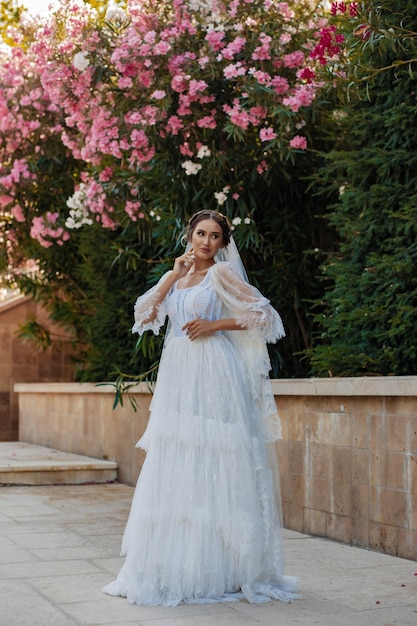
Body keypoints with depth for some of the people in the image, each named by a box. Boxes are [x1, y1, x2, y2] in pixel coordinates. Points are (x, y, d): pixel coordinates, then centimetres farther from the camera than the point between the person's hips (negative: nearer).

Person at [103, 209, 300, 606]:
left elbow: (263, 314, -3)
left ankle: (218, 569, -1)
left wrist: (215, 325, -10)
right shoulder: (177, 279, 18)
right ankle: (174, 566, 11)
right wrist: (173, 275, 1)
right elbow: (144, 314, 5)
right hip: (177, 377, 6)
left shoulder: (221, 273, 1)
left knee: (212, 469, -7)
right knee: (175, 468, 5)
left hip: (213, 377, -6)